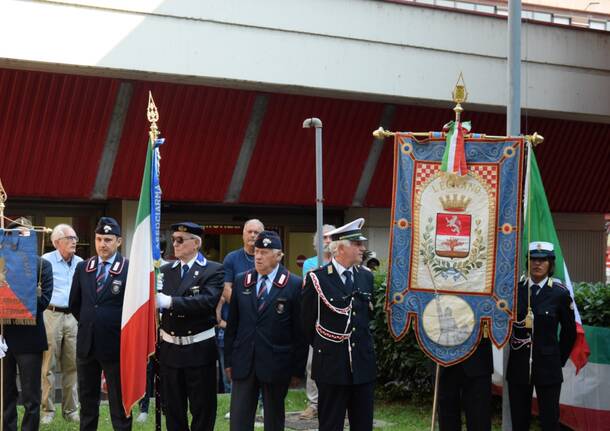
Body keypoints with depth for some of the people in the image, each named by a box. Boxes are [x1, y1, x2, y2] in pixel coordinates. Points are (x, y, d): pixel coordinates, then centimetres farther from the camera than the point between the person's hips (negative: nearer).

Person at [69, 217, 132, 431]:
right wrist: (89, 323, 10)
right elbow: (74, 304, 15)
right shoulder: (83, 268, 6)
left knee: (119, 401, 4)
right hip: (86, 343, 5)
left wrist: (115, 326, -2)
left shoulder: (129, 269, -10)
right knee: (87, 399, 15)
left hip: (115, 345, -5)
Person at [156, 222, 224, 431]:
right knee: (173, 409, 13)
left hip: (199, 349, -4)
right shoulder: (165, 270, 9)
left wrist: (170, 302, -29)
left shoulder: (214, 270, -7)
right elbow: (157, 300, 3)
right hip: (170, 349, 4)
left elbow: (208, 301, -23)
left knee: (202, 409, 5)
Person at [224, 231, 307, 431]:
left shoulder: (294, 285, -5)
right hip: (244, 363, 3)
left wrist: (297, 369, -4)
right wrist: (228, 360, 7)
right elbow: (232, 324, 10)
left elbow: (300, 331, -4)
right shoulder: (241, 281, 7)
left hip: (276, 365, -3)